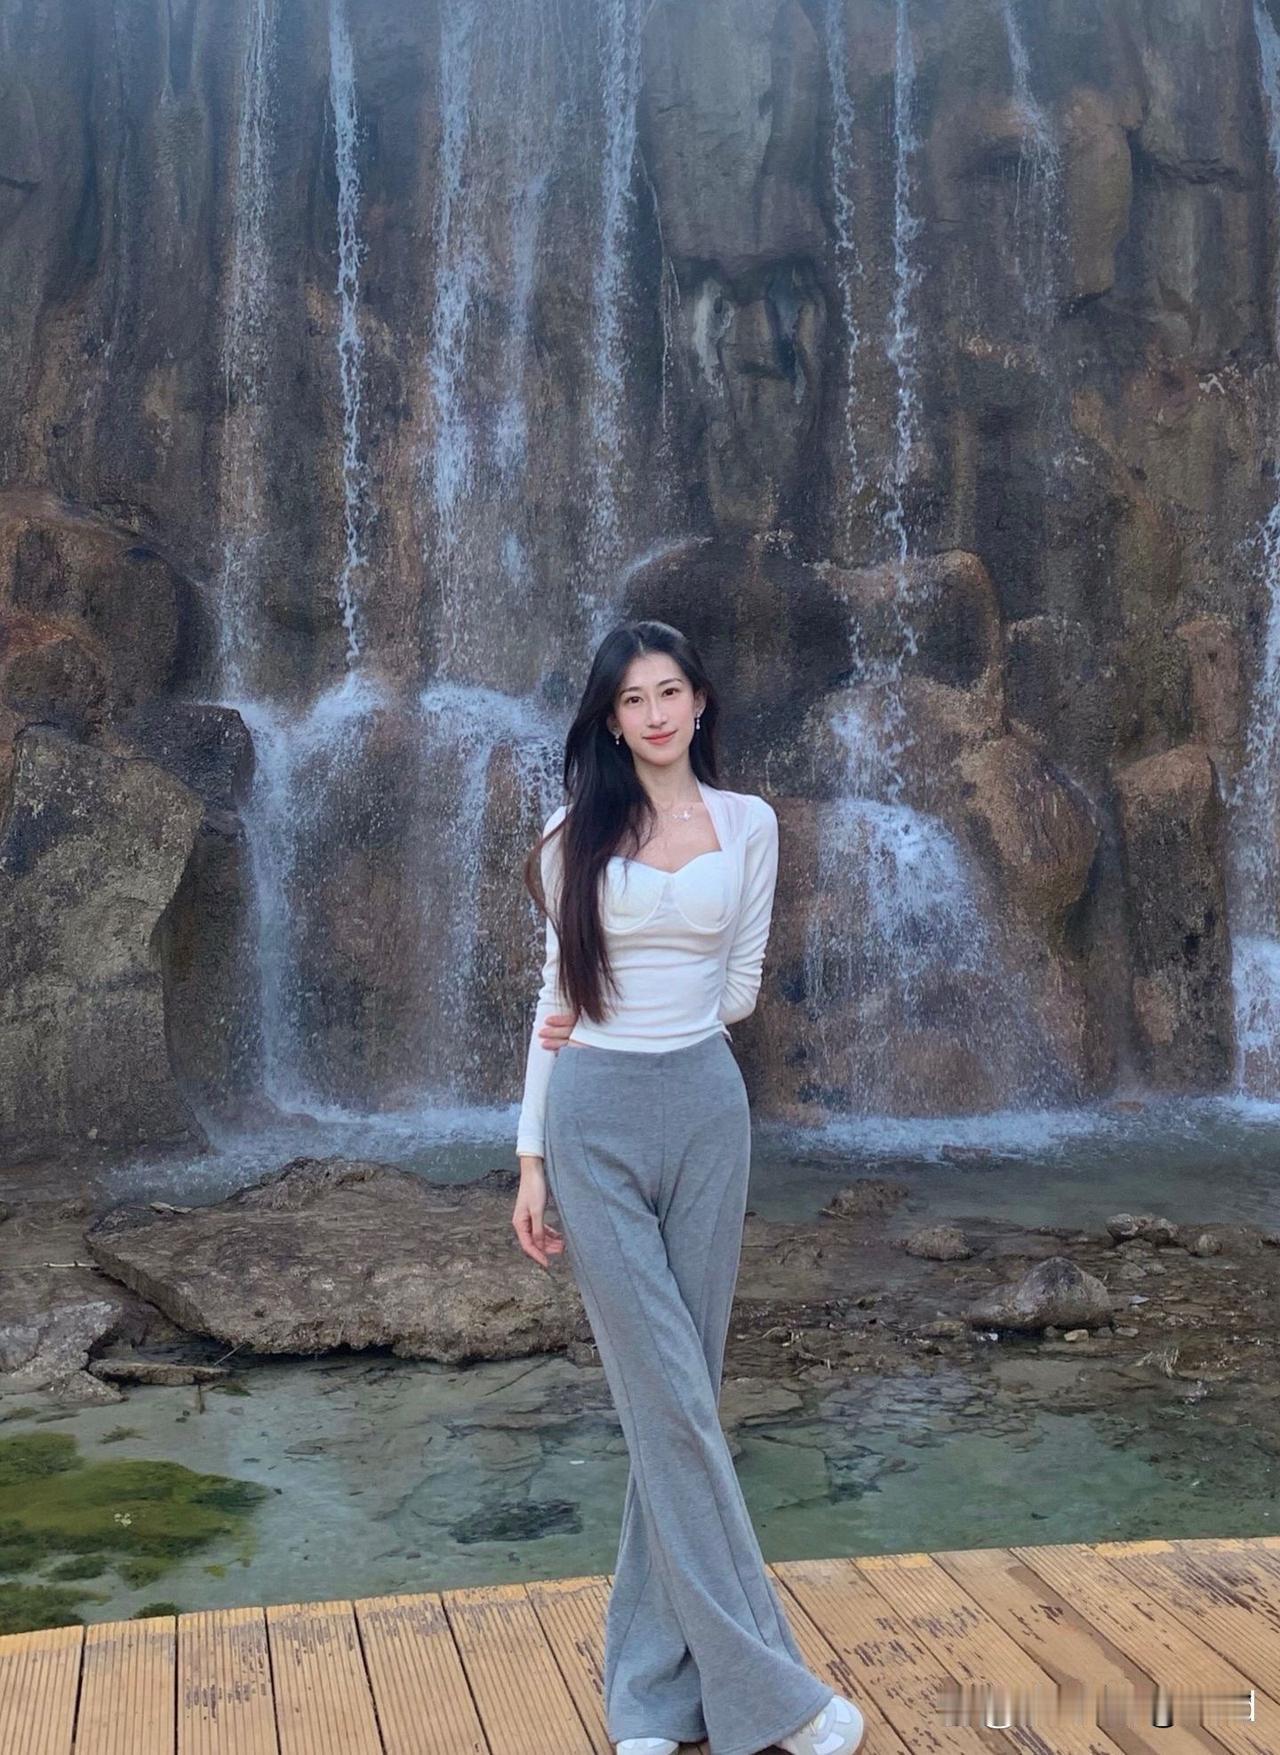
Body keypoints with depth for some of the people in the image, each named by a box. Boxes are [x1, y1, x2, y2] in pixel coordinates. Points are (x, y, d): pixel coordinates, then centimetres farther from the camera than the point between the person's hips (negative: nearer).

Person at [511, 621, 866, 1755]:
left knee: (680, 1391, 6)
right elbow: (560, 995, 6)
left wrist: (645, 1023, -2)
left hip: (704, 1112, 1)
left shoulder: (748, 824, 6)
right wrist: (531, 1158, 3)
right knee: (668, 1400, -3)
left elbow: (740, 985, 11)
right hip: (596, 1121, -1)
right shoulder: (578, 835, 4)